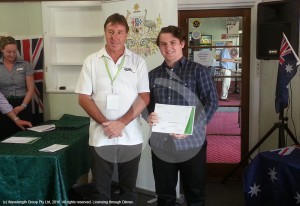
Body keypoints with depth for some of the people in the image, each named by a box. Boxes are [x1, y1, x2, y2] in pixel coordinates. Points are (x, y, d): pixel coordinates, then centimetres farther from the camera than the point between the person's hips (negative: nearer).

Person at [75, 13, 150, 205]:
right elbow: (84, 98, -1)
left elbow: (144, 97, -3)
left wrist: (122, 123, -13)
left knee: (128, 188, 14)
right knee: (100, 189, 10)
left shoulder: (138, 61, 1)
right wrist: (105, 123, -12)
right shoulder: (91, 61, 2)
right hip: (100, 136, 0)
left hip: (131, 136, 0)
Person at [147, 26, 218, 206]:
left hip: (191, 142, -3)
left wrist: (192, 127, -17)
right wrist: (150, 116, -9)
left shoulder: (199, 71, 0)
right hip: (161, 143, 3)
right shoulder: (153, 75, 12)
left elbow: (212, 101, -6)